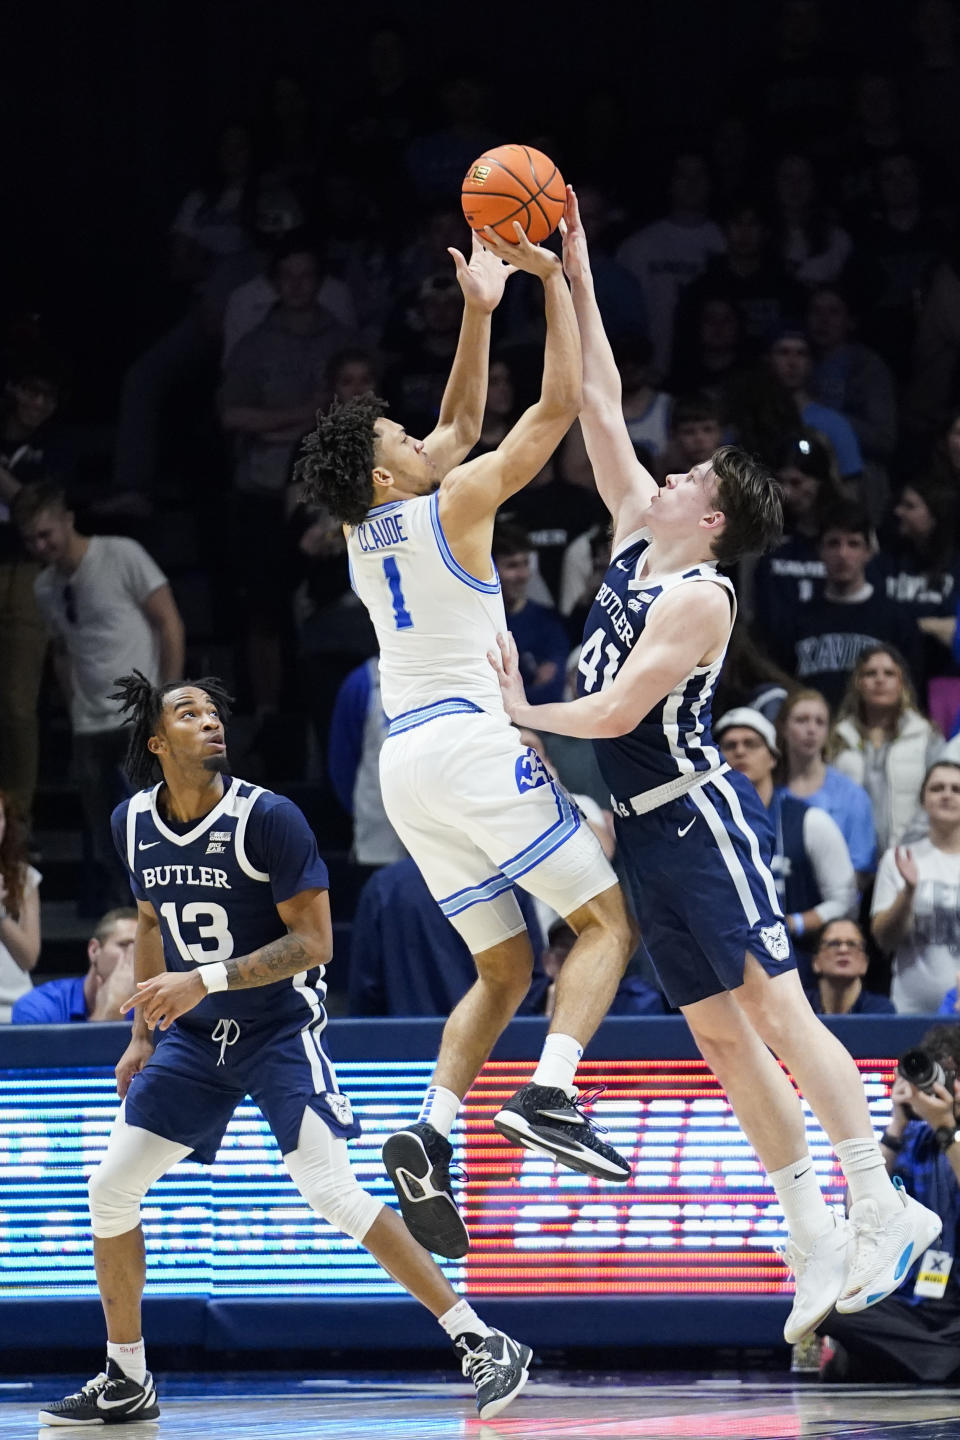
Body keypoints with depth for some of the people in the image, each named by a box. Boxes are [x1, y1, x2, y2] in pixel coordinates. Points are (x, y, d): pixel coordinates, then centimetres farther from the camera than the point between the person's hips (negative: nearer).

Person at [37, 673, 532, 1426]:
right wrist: (143, 1035, 15)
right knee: (111, 1187, 1)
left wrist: (203, 982, -27)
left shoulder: (268, 819, -19)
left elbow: (314, 942, -19)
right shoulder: (134, 822, 0)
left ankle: (484, 1346, -13)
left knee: (332, 1193, -18)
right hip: (194, 1036, 6)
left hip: (280, 1031, -6)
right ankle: (126, 1382, 16)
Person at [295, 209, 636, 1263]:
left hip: (405, 764, 8)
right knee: (608, 921, -1)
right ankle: (548, 1094, -24)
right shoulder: (449, 507, -5)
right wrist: (552, 280, 1)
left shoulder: (366, 528, 15)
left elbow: (464, 420, 28)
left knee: (503, 970, 12)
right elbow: (558, 405, -4)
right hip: (470, 741, -8)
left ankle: (431, 1131, -11)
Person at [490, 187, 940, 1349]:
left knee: (777, 1009, -12)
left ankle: (881, 1203, -12)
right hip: (644, 826, 8)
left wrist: (520, 713, -6)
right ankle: (815, 1237, 6)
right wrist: (575, 279, 10)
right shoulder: (637, 531, 10)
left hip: (701, 814, -8)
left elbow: (615, 712, -20)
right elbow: (599, 404, 13)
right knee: (720, 1035, 5)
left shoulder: (698, 597, -13)